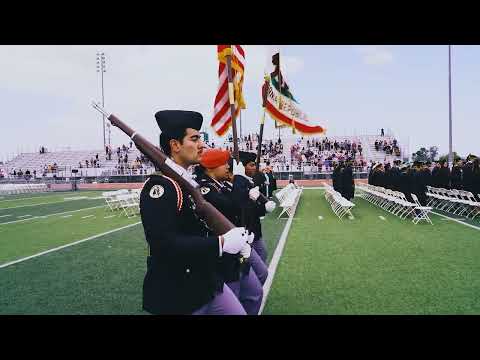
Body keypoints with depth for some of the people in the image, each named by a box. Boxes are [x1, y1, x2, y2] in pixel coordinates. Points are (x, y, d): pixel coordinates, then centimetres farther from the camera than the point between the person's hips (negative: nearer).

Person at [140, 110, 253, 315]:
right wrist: (222, 243, -29)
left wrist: (234, 239, -1)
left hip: (207, 282, 9)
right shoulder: (159, 185, -21)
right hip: (177, 295, -8)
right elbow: (164, 243, -30)